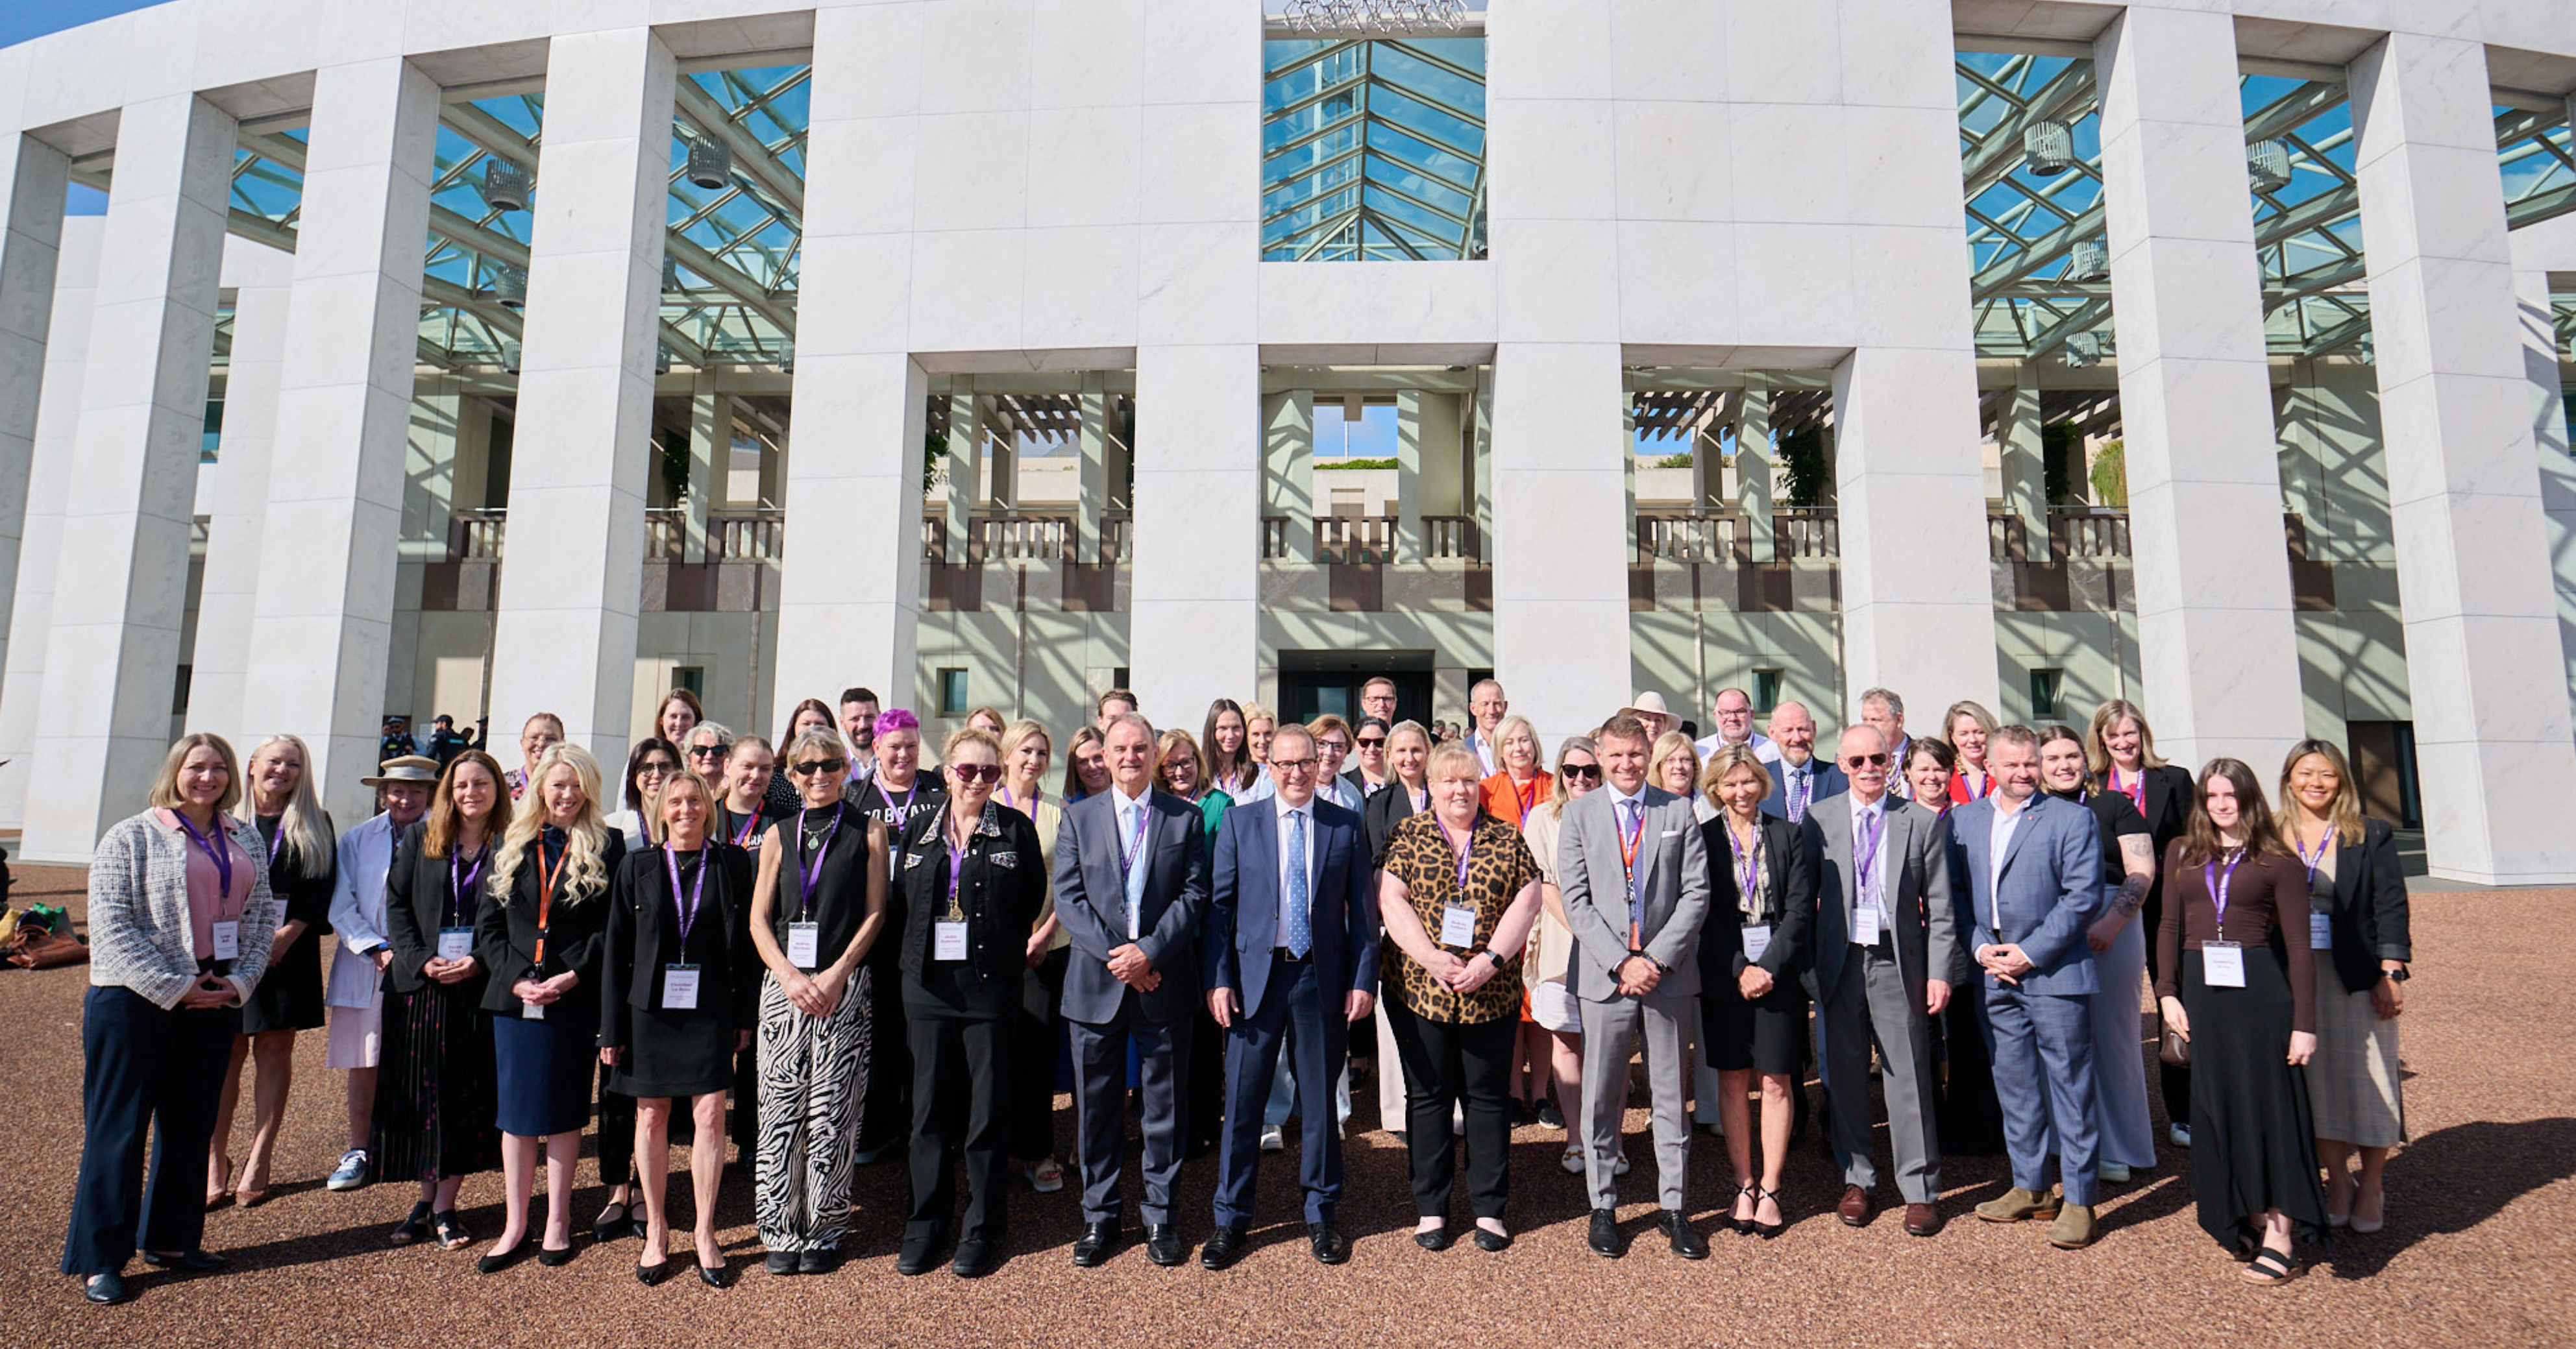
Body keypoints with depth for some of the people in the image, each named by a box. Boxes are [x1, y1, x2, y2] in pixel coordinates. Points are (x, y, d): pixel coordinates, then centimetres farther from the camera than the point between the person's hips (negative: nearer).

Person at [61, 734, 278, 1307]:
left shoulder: (246, 840, 9)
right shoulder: (131, 837, -5)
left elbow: (262, 914, 9)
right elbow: (111, 925, -11)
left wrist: (240, 981, -4)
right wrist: (175, 987, -15)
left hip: (215, 999, 5)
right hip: (135, 1002, -5)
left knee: (190, 1124, 12)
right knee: (119, 1126, 2)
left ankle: (170, 1239, 25)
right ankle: (100, 1258, 14)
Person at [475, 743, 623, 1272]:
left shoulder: (607, 847, 1)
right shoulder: (511, 846, 9)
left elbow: (612, 926, -4)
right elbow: (488, 923, 7)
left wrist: (572, 976, -14)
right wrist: (515, 976, -6)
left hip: (574, 998, -2)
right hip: (514, 996, 3)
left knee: (562, 1112, 7)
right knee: (515, 1111, 8)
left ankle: (557, 1222, 19)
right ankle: (514, 1226, 18)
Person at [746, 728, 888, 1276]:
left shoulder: (868, 830, 5)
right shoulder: (778, 835, 11)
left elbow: (875, 913, 1)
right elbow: (759, 919, 8)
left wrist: (836, 974, -9)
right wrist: (789, 976, -6)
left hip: (846, 985, -2)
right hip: (784, 983, 2)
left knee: (832, 1111, -1)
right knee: (781, 1108, 2)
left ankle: (824, 1230, 12)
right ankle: (782, 1230, 15)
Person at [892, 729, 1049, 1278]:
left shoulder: (1016, 830, 1)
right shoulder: (918, 831, 9)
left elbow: (1033, 900, 3)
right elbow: (901, 902, 13)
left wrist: (1012, 954, -1)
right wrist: (918, 955, 5)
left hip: (991, 985, -2)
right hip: (929, 983, 3)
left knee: (987, 1109, 4)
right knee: (930, 1105, 9)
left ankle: (984, 1229, 17)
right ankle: (926, 1224, 24)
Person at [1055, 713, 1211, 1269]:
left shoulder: (1187, 818, 4)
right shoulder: (1078, 817, 7)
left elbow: (1194, 895, -2)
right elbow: (1068, 897, 0)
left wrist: (1149, 951, -14)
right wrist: (1114, 954, -12)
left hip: (1163, 982, -1)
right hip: (1096, 983, 1)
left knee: (1165, 1105, 8)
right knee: (1096, 1106, 9)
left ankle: (1160, 1216, 24)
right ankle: (1100, 1216, 25)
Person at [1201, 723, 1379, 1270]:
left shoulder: (1346, 826, 4)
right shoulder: (1239, 822, 3)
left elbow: (1362, 911, 5)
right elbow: (1220, 905, 2)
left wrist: (1363, 979, -1)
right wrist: (1218, 979, -5)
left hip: (1322, 978, 1)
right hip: (1256, 975, 0)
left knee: (1320, 1100, 11)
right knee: (1242, 1101, 5)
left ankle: (1320, 1215, 28)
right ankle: (1231, 1219, 22)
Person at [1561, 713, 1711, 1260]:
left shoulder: (1680, 811, 6)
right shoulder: (1580, 812, 4)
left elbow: (1696, 893, 0)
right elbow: (1575, 899, -1)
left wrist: (1657, 958, -10)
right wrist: (1621, 962, -11)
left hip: (1669, 974, 1)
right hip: (1604, 975, 0)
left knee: (1671, 1092, 10)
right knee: (1602, 1096, 6)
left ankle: (1673, 1207, 23)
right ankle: (1603, 1205, 21)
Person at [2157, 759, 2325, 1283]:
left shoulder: (2278, 862, 0)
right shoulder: (2182, 854, 9)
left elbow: (2299, 946, -2)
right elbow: (2169, 927, 9)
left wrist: (2304, 1022, -6)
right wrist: (2168, 993, -1)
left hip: (2259, 987, -3)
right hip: (2201, 989, 3)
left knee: (2269, 1103, -1)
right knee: (2216, 1107, 8)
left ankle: (2279, 1236, 6)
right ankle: (2245, 1218, 22)